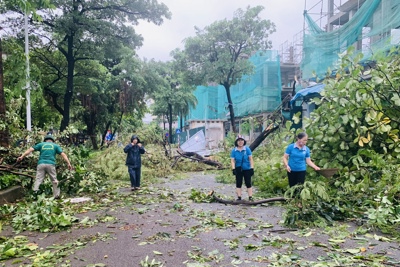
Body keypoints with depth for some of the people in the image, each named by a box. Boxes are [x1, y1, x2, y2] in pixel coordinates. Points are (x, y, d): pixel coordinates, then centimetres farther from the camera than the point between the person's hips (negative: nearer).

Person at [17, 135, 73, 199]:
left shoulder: (41, 144, 19)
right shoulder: (55, 145, 17)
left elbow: (30, 149, 9)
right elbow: (63, 154, 7)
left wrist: (22, 156, 7)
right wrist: (69, 163, 3)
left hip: (41, 164, 1)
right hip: (51, 164, -1)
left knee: (38, 179, 0)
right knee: (54, 180, 8)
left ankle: (35, 190, -25)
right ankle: (56, 195, 8)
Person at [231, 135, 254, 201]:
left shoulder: (247, 149, -4)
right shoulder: (234, 150, -2)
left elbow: (250, 159, -1)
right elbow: (232, 160, -1)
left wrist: (252, 168, -4)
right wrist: (233, 169, -10)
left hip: (247, 169, -1)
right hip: (238, 170, 1)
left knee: (248, 183, 3)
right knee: (238, 184, 8)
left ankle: (250, 197, 9)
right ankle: (239, 197, 16)